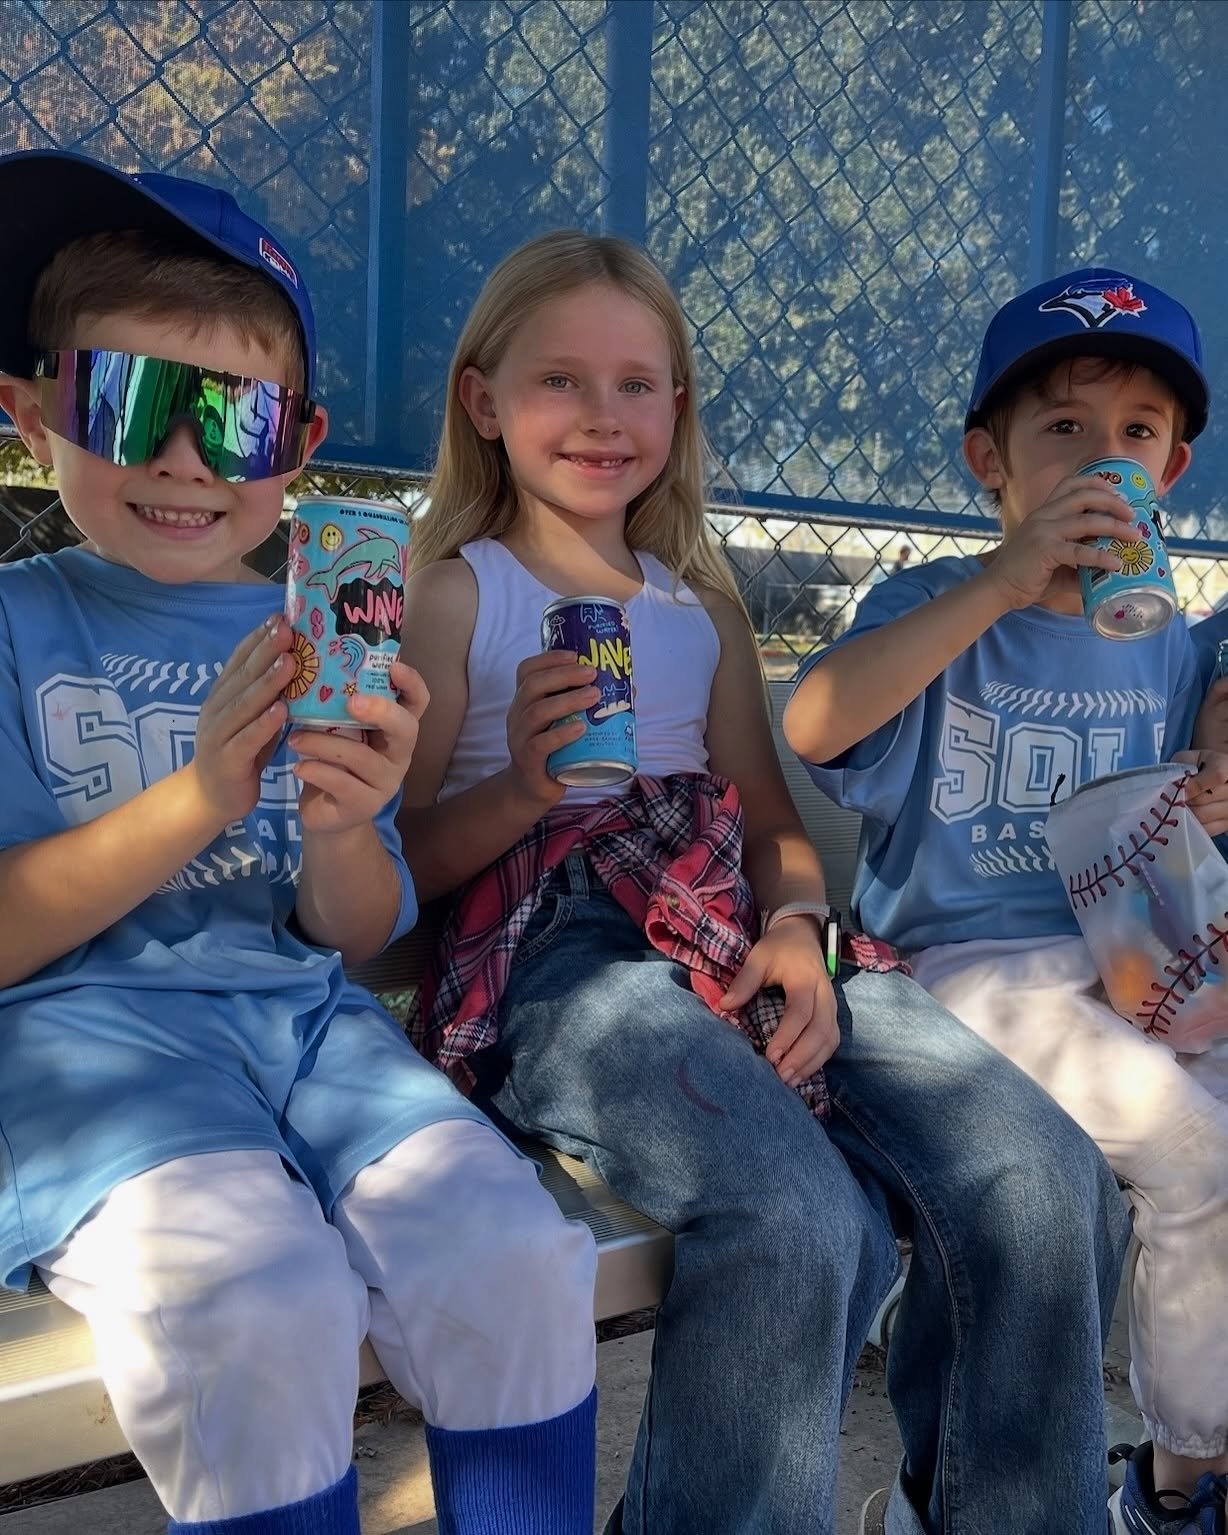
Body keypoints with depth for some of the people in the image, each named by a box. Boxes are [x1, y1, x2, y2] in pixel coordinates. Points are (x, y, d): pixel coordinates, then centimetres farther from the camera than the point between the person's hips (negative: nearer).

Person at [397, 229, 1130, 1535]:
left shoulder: (700, 604, 23)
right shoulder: (453, 595, 8)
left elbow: (771, 815, 18)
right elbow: (398, 862, 4)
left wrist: (796, 929, -4)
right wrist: (524, 786, -15)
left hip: (733, 936, 5)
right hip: (551, 950, -5)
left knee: (1045, 1181, -16)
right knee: (796, 1220, -32)